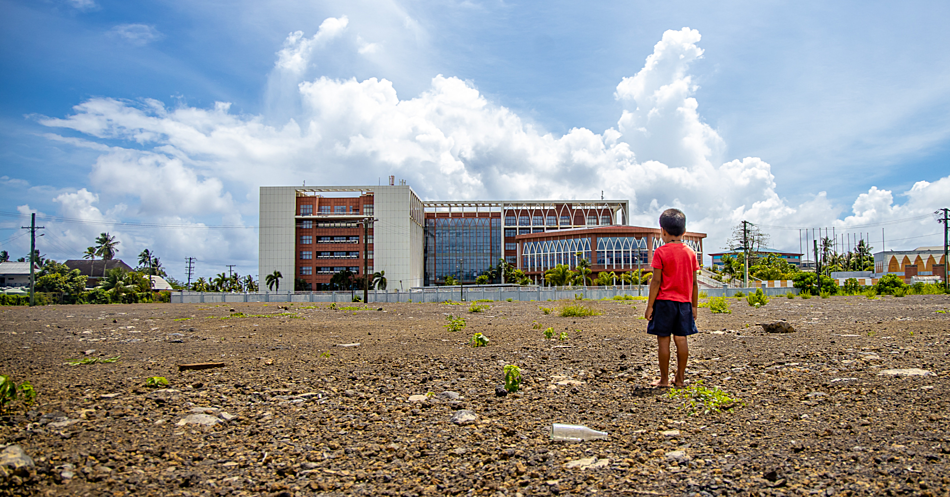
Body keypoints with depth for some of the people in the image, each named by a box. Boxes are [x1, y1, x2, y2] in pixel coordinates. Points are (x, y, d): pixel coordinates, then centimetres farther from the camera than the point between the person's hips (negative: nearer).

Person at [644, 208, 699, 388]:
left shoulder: (660, 252, -8)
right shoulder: (690, 253, 6)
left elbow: (656, 281, -10)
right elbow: (694, 283, 7)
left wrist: (650, 305, -6)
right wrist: (694, 306, 14)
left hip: (664, 301, -4)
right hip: (684, 302, 4)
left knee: (663, 340, 1)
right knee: (681, 339, 9)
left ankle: (664, 379, 5)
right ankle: (680, 378, 14)